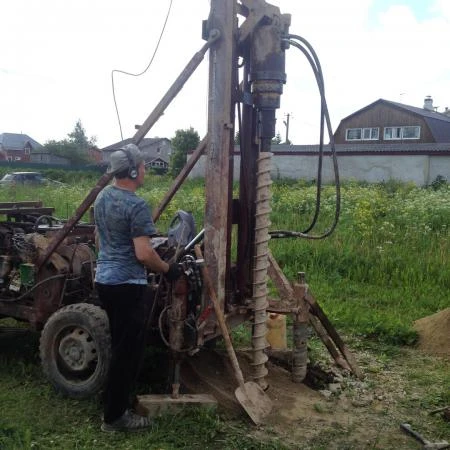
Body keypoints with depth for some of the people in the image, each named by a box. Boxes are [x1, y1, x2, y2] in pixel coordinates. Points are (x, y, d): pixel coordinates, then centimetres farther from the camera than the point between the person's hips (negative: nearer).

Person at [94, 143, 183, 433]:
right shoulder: (137, 206, -20)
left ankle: (116, 403, 34)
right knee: (128, 350, 2)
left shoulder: (103, 197, 8)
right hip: (127, 284, -9)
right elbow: (143, 254, -24)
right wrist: (168, 270, -9)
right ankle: (114, 416, 12)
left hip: (104, 278, 9)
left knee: (120, 346, 21)